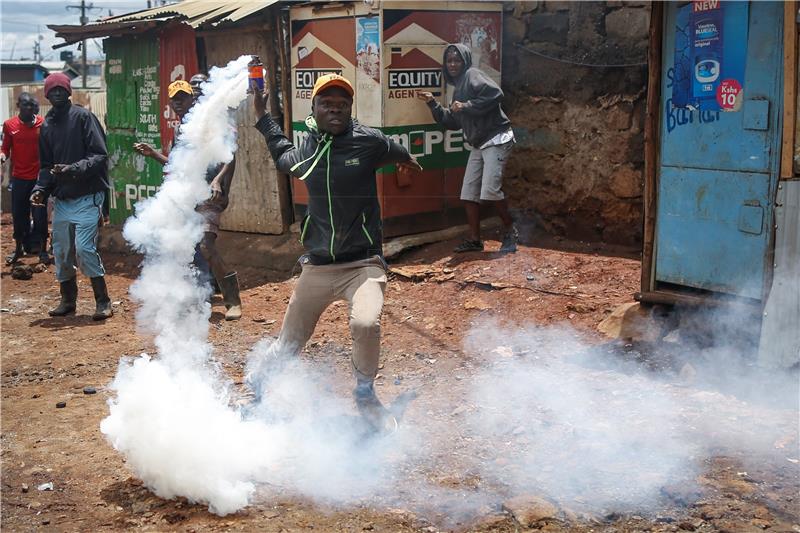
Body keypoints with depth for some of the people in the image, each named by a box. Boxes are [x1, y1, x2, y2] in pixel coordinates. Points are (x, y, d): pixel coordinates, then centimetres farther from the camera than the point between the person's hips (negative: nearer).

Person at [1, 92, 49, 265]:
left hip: (39, 177, -1)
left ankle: (43, 250, 13)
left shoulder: (43, 124, -4)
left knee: (40, 214, 2)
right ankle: (18, 248, 24)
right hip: (19, 177, 2)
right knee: (18, 214, 9)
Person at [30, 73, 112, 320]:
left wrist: (73, 169, -24)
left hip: (87, 197, -6)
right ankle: (68, 300, 25)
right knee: (61, 251, 9)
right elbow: (46, 165, 19)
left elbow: (100, 156, -12)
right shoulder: (47, 125, 13)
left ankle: (103, 301, -3)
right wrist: (40, 189, 2)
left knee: (84, 248, -14)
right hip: (61, 199, 6)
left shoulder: (83, 117, -6)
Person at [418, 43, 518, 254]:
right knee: (469, 194, 7)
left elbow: (495, 93, -23)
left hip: (496, 139, -10)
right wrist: (433, 103, 15)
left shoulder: (472, 75, -6)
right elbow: (452, 122, 22)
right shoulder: (458, 88, 19)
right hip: (479, 145, 10)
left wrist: (466, 106, -20)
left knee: (490, 190, -18)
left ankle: (510, 232, -1)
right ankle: (474, 240, 14)